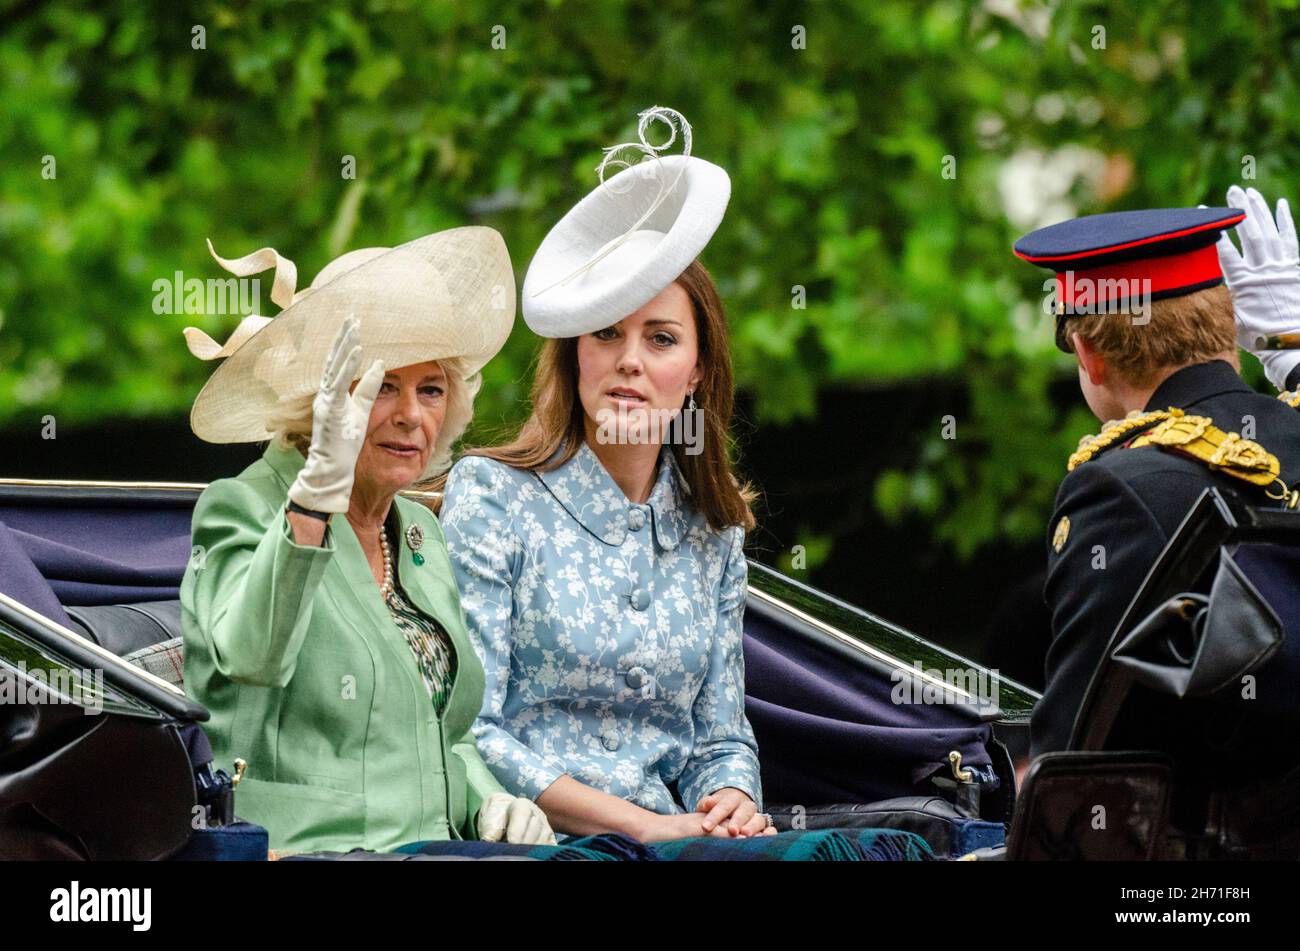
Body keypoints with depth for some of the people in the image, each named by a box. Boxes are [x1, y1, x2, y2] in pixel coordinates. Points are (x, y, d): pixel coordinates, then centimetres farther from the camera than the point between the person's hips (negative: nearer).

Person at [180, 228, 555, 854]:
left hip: (434, 852, 8)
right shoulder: (238, 511, -6)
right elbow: (252, 655, -29)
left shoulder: (420, 533, 18)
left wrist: (487, 801, 6)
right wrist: (320, 485, -39)